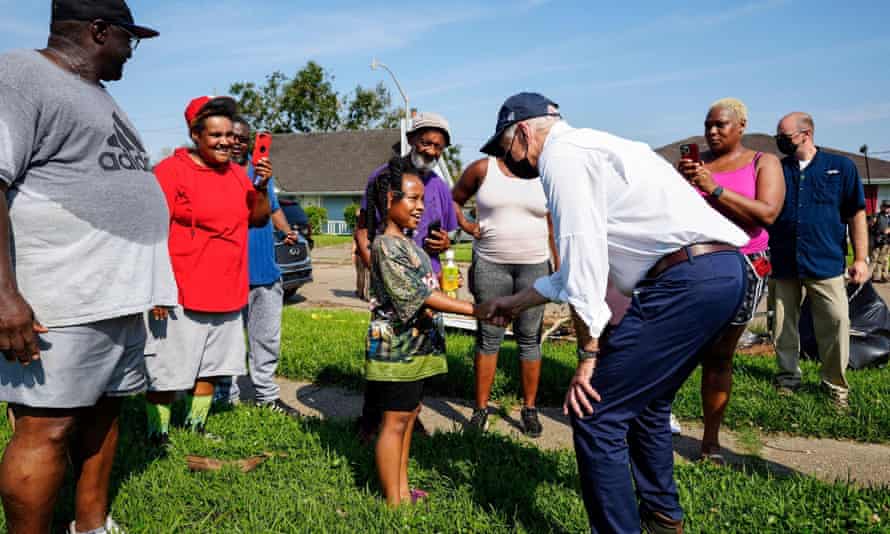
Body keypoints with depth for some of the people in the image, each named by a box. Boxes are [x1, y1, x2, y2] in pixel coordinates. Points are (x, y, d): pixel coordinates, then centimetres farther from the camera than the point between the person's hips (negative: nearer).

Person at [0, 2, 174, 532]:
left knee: (103, 408, 15)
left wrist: (144, 282, 23)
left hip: (119, 293, 9)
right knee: (48, 427, -3)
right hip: (64, 300, -9)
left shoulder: (97, 93, 22)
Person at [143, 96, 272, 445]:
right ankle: (157, 435, 16)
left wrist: (262, 186, -2)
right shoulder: (172, 170, -10)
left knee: (210, 369, 17)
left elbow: (259, 219, 16)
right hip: (183, 296, -7)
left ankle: (196, 426, 32)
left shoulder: (236, 173, 11)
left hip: (228, 294, 7)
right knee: (168, 373, 0)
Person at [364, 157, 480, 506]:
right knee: (395, 421, -1)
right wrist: (473, 310, -28)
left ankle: (402, 491, 29)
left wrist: (443, 280, 7)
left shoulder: (408, 241, 12)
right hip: (396, 344, -10)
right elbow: (415, 294, -25)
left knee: (408, 414, 16)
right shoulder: (385, 245, -17)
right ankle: (393, 502, 11)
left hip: (415, 345, 10)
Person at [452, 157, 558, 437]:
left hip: (535, 265, 1)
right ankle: (481, 409, 14)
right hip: (490, 264, 0)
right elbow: (454, 200, 15)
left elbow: (553, 227, 9)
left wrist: (560, 268, 5)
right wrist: (467, 225, -2)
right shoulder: (482, 169, 3)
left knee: (530, 338, 6)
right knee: (488, 337, 5)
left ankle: (529, 409, 18)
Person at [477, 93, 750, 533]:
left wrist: (588, 352, -8)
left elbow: (584, 257, -13)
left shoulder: (562, 154, -4)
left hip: (686, 278, -10)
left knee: (595, 413, -4)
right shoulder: (589, 149, 26)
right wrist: (515, 302, 36)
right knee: (646, 401, 26)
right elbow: (585, 265, 30)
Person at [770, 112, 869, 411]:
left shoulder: (840, 167, 4)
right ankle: (788, 377, 24)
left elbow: (856, 214, 4)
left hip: (826, 263, -2)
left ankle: (836, 386, 10)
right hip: (783, 263, 3)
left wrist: (860, 258, -1)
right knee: (784, 325, 9)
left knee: (836, 324, -5)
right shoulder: (776, 170, 9)